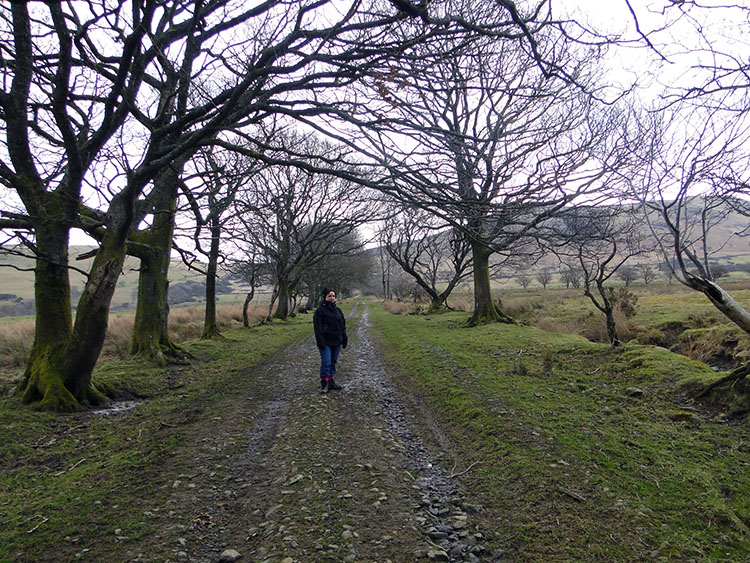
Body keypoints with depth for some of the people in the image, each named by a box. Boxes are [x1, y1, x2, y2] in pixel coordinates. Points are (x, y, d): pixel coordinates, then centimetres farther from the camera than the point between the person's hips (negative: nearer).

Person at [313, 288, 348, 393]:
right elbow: (317, 327, -12)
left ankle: (332, 382, 21)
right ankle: (324, 384, 2)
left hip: (336, 342, 6)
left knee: (333, 362, 11)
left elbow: (343, 326, 17)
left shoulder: (337, 310, 13)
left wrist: (344, 339, 13)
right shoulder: (320, 310, -7)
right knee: (326, 362, -8)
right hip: (326, 342, -6)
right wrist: (320, 341, -19)